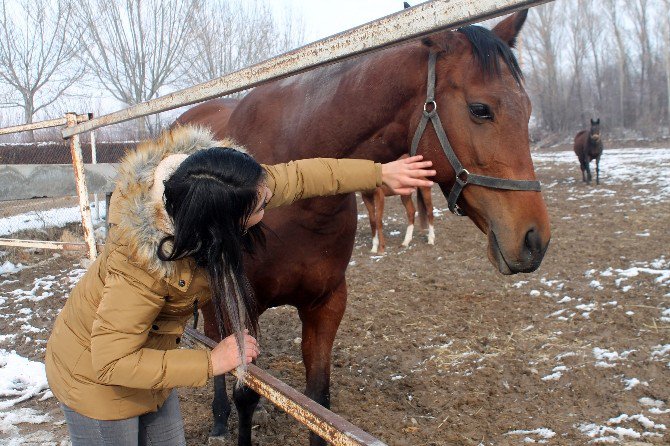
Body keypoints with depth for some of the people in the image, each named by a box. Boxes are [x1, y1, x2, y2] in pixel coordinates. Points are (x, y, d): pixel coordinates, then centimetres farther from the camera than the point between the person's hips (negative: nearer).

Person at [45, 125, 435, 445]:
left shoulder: (215, 184, -20)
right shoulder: (142, 265, -40)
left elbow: (299, 176, -8)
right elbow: (112, 362, -33)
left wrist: (381, 173, -2)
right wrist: (211, 363, -31)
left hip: (147, 357, 7)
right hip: (98, 374, -7)